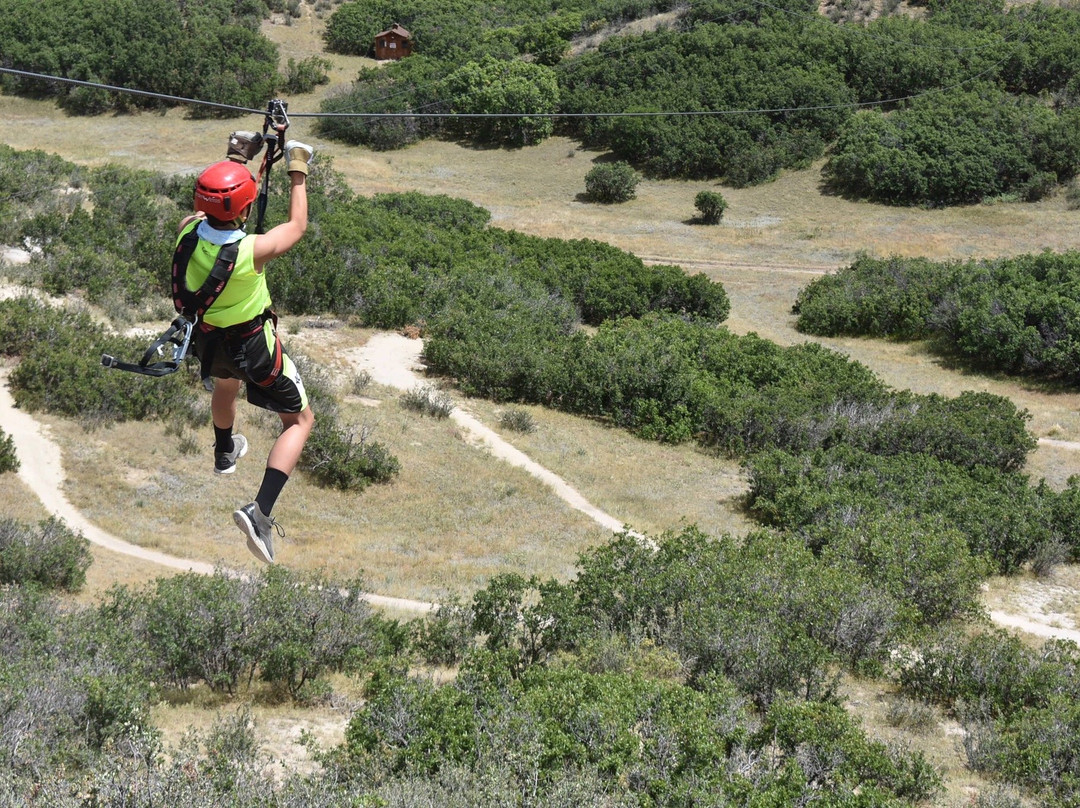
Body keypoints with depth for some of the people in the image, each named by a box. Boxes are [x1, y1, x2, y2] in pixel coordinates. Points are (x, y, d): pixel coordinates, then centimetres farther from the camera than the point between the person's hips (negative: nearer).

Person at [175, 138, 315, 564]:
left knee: (225, 381, 41)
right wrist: (299, 172, -3)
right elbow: (297, 225, -14)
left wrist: (234, 160, 15)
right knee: (300, 421, 10)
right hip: (252, 345, -6)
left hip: (206, 338, 6)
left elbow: (202, 211, 7)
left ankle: (225, 452, 68)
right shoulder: (251, 250, -34)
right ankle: (260, 510, -7)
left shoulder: (187, 232, -20)